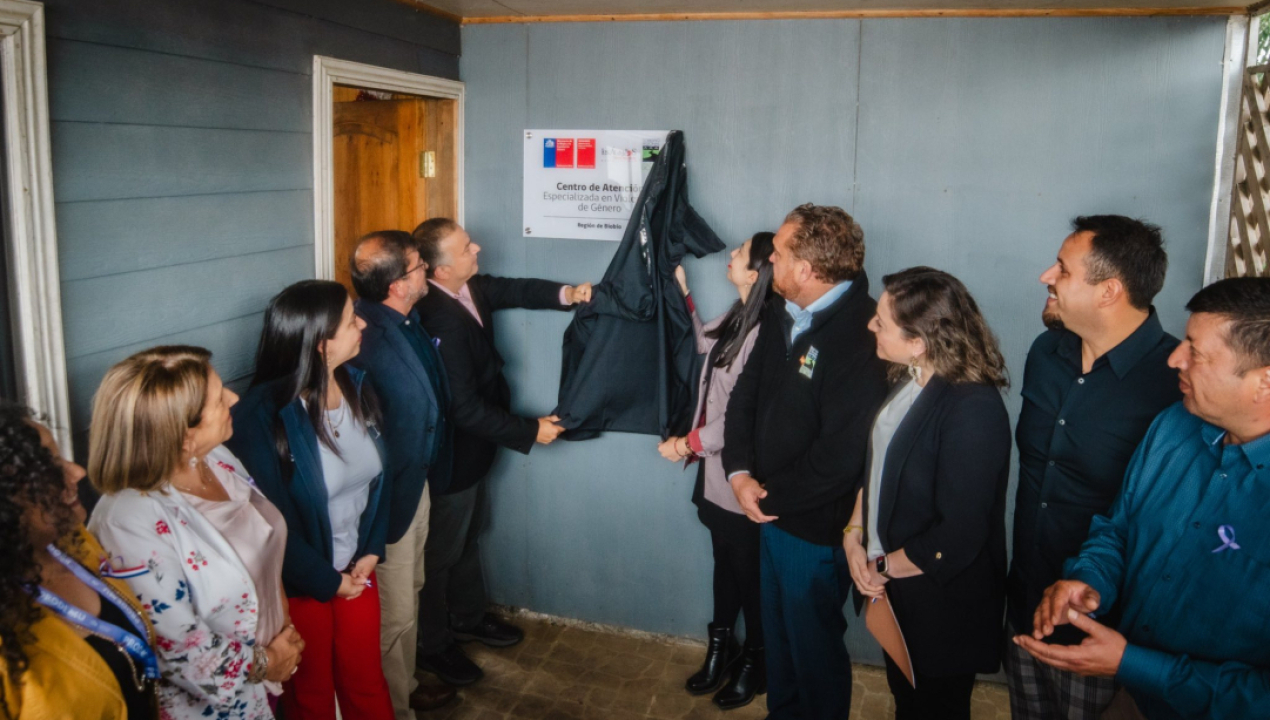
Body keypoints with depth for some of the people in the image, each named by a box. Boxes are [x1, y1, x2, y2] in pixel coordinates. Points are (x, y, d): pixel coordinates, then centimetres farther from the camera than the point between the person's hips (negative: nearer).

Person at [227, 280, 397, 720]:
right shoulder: (262, 415, -23)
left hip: (358, 569, 5)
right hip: (299, 583, -4)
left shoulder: (356, 386, -4)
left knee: (367, 683, 18)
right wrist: (326, 580, -11)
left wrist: (371, 551, -4)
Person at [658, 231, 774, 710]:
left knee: (749, 569, 11)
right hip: (717, 466, 8)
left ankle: (754, 663, 32)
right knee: (724, 562, 22)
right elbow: (704, 342, 22)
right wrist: (683, 291, 17)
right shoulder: (736, 316, 1)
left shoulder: (765, 333, -26)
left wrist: (688, 443, -15)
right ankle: (720, 650, 39)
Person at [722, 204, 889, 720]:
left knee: (814, 644, 13)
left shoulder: (862, 335, -25)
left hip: (816, 526, -8)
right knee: (777, 633, 25)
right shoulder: (782, 314, 3)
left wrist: (774, 496, -13)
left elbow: (841, 454, -26)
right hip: (770, 510, 8)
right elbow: (745, 393, 6)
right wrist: (740, 472, -8)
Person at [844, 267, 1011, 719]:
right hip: (891, 587, 7)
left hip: (941, 602, -7)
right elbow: (876, 463, 6)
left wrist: (885, 567, -14)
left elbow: (957, 537, -28)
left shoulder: (974, 411, -29)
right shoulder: (908, 380, -4)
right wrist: (854, 535, -6)